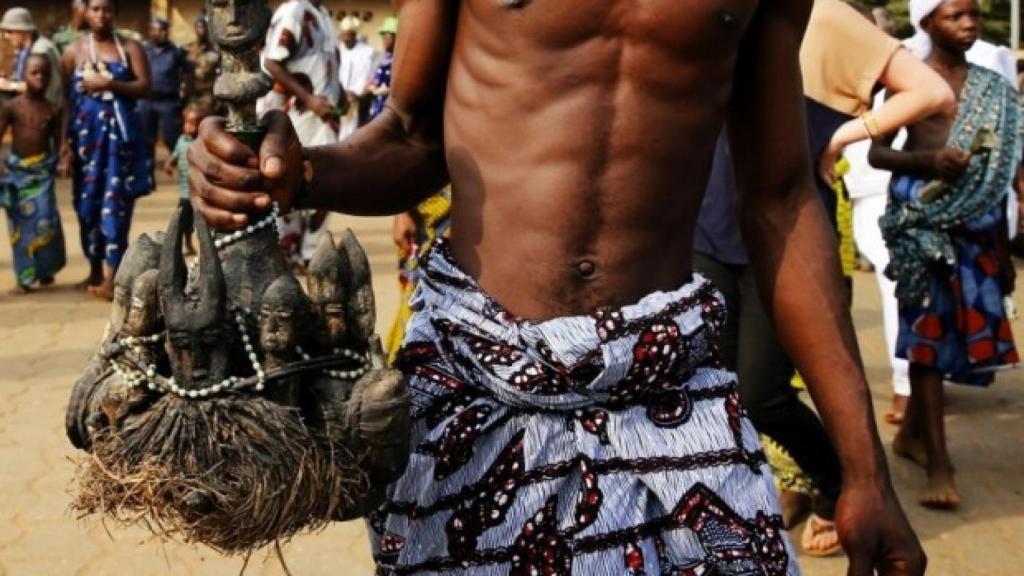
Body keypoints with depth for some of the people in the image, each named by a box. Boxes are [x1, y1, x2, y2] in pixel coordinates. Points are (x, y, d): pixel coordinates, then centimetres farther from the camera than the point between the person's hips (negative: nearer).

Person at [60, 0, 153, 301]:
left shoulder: (130, 47, 5)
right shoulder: (74, 51, 6)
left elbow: (144, 86, -5)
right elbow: (65, 99, 2)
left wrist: (109, 84, -17)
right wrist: (65, 143, -4)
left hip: (121, 133, -1)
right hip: (87, 132, 1)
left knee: (116, 202, -6)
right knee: (88, 202, 5)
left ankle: (110, 276, -7)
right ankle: (95, 270, 18)